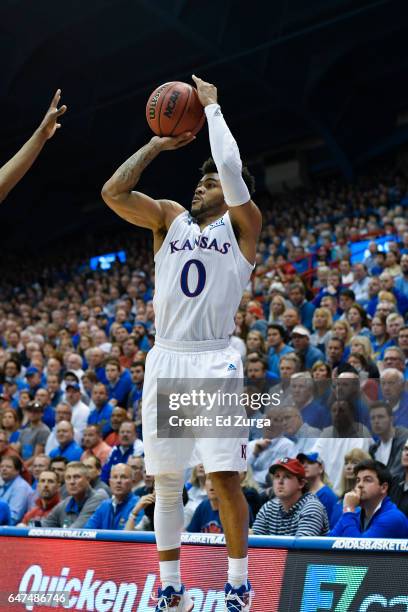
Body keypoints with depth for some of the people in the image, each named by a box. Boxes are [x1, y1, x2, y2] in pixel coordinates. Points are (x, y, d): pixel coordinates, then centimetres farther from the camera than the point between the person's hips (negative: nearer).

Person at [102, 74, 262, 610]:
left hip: (215, 360, -4)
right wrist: (158, 144, 6)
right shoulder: (170, 217, 15)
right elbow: (113, 192, 0)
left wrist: (211, 107, 1)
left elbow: (232, 168, -12)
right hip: (165, 359, 4)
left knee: (224, 477, -7)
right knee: (166, 480, 7)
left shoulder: (242, 225, 6)